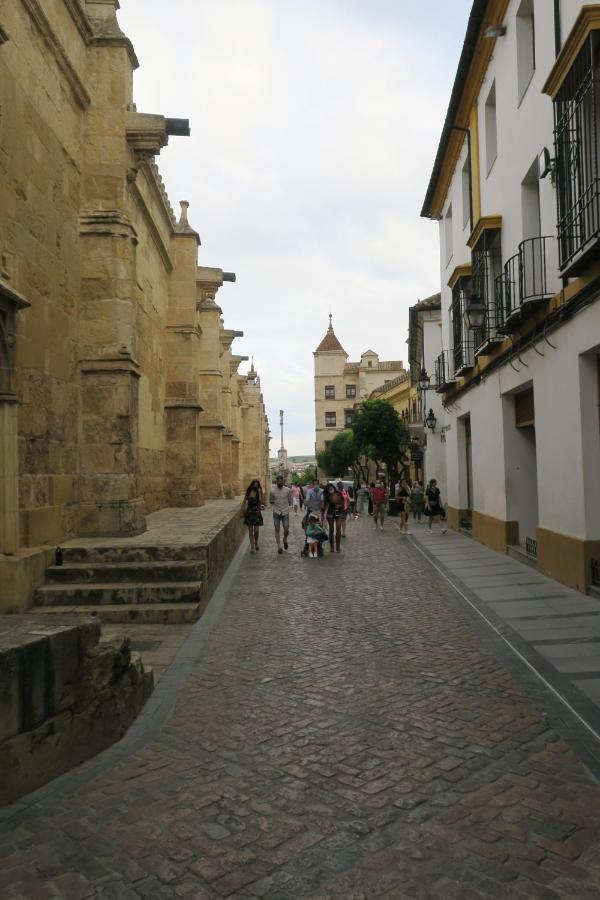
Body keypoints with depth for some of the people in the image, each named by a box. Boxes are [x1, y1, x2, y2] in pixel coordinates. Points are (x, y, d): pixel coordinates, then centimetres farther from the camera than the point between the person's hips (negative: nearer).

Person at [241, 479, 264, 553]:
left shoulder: (259, 492, 0)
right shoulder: (248, 492, 3)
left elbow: (261, 502, -11)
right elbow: (244, 502, 7)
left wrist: (259, 493, -15)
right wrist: (243, 512, 1)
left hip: (257, 512, -1)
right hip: (249, 512, 1)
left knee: (256, 530, -5)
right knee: (250, 530, 2)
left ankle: (256, 543, 22)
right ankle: (252, 546, 8)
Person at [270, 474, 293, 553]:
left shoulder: (287, 490, -1)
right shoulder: (273, 491, -1)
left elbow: (290, 500, 11)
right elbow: (271, 501, 13)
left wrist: (288, 507, 3)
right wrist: (275, 506, 3)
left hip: (285, 512, 0)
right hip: (276, 513, 0)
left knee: (286, 530, -1)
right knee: (277, 530, 0)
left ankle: (285, 540, 30)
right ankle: (279, 546, 5)